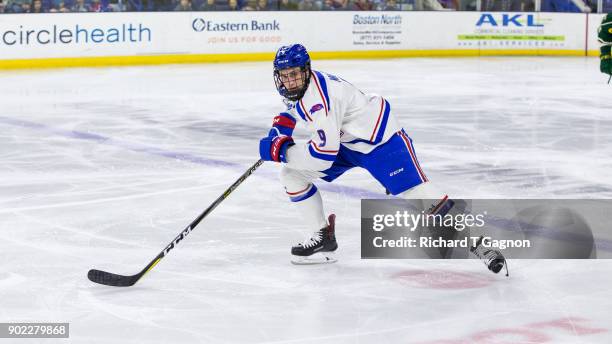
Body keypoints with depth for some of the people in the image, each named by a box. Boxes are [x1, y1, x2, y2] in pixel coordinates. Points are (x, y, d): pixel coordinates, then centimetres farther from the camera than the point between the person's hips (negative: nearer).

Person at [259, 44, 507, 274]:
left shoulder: (319, 97, -31)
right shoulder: (299, 86, -2)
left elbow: (324, 153, -35)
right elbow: (293, 109, 24)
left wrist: (282, 151, -26)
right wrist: (279, 130, 4)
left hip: (380, 137, -10)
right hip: (345, 141, 10)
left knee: (414, 190, -19)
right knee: (291, 174, 1)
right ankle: (323, 238, 9)